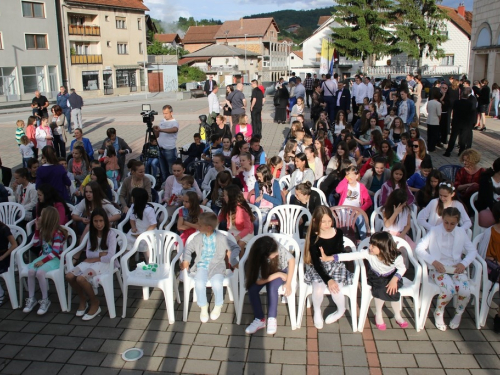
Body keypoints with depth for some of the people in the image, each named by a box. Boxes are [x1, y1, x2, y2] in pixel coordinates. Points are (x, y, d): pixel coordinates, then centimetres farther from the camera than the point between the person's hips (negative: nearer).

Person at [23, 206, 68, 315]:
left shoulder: (57, 233, -14)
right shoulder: (44, 230, 11)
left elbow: (55, 252, -19)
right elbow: (35, 244, 17)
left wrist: (43, 261, -25)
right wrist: (37, 229, 8)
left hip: (55, 259, -7)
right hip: (44, 256, 7)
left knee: (39, 272, -33)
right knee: (30, 271, -23)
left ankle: (45, 301, -16)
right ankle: (31, 299, -9)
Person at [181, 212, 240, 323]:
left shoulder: (221, 238, -6)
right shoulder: (198, 238, 2)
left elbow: (235, 248, 2)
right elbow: (188, 249, 15)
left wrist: (233, 260, -12)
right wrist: (186, 260, -1)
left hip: (217, 266, -2)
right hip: (202, 266, 2)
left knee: (217, 284, -30)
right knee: (199, 284, -27)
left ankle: (218, 306, 3)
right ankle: (203, 306, 2)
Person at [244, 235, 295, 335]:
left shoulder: (278, 247, -33)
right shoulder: (257, 259, -32)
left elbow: (291, 260, -20)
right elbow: (259, 281, -25)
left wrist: (288, 283, -21)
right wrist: (278, 274, -26)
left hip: (281, 271, 0)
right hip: (265, 275, 0)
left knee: (272, 287, -30)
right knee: (252, 289, -26)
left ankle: (272, 319, -12)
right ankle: (260, 319, -9)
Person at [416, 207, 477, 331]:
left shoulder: (461, 232, 8)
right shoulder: (434, 231, -3)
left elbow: (472, 251, 12)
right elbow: (419, 248, -9)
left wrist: (464, 263, -7)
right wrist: (433, 261, -19)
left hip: (456, 268, 3)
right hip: (438, 269, -3)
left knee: (465, 291, -25)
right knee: (449, 290, -31)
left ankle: (458, 314, 9)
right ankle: (438, 314, 2)